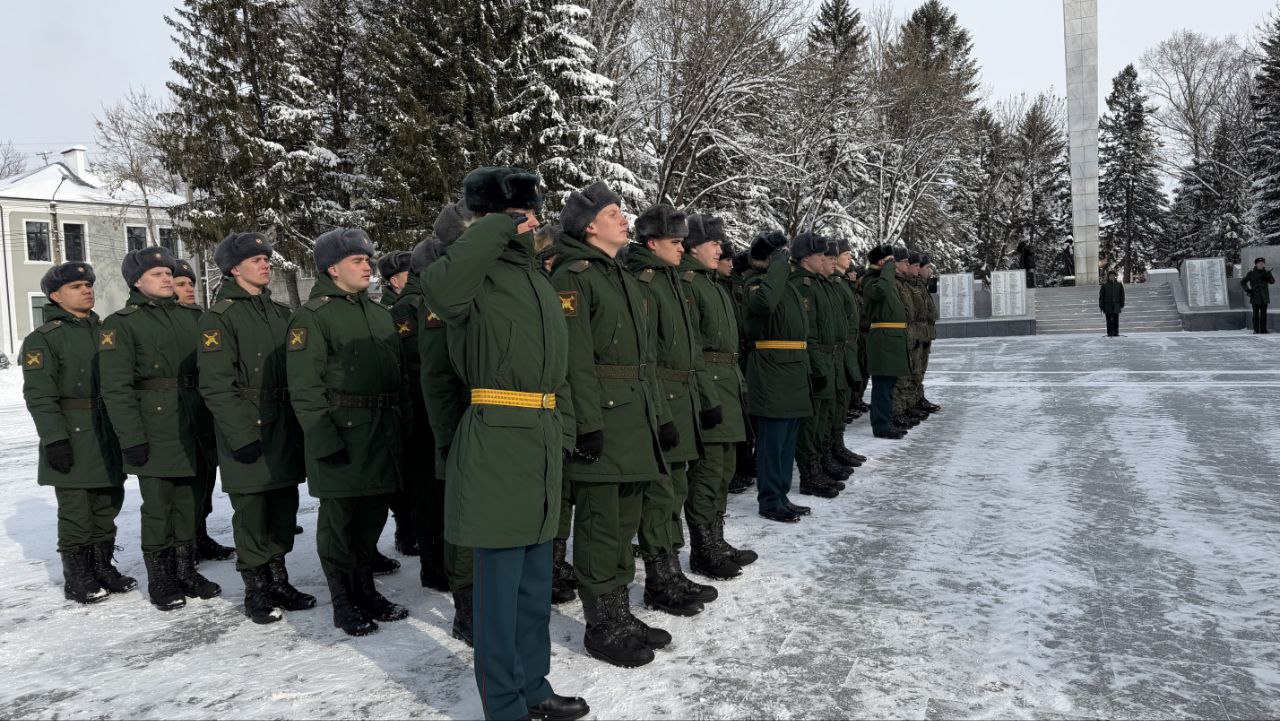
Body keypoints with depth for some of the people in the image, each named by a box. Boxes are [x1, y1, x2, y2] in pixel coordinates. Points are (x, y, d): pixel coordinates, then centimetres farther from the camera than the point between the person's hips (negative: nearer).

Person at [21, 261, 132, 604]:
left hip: (108, 434, 6)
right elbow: (39, 395, -11)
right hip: (72, 438, -6)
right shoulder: (43, 339, -5)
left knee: (108, 505, 12)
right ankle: (77, 578, 12)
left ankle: (102, 567, 25)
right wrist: (54, 438, -19)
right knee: (76, 509, 0)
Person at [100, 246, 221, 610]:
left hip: (195, 427, 5)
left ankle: (186, 570, 24)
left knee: (190, 502, 11)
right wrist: (131, 437, -16)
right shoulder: (119, 324, -3)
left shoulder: (189, 317, 13)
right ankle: (160, 580, 15)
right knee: (158, 505, 1)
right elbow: (116, 387, -9)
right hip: (155, 428, -5)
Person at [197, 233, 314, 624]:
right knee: (251, 512, 2)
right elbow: (216, 385, -14)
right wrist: (242, 435, -20)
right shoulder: (219, 317, -7)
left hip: (284, 429, 6)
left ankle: (279, 581, 25)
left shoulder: (280, 312, 13)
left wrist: (301, 425, 11)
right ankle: (256, 591, 16)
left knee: (284, 507, 11)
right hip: (247, 434, -6)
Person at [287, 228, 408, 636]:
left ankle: (365, 590, 29)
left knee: (373, 515, 14)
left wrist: (400, 425, 14)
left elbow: (396, 372, 20)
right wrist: (325, 439, -20)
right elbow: (304, 388, -14)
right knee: (338, 520, 4)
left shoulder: (379, 313, 15)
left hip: (382, 434, 7)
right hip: (340, 437, -7)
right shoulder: (312, 316, -8)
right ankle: (343, 604, 16)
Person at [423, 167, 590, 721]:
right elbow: (438, 288, -35)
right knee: (501, 584, 3)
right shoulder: (480, 274, -9)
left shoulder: (538, 279, 16)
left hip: (540, 444, 8)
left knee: (535, 582, 18)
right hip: (496, 443, -8)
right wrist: (500, 227, -23)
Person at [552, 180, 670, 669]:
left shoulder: (625, 278, 20)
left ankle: (621, 614, 27)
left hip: (636, 421, 9)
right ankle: (602, 628, 12)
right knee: (600, 525, 0)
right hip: (602, 423, -9)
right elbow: (575, 358, -17)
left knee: (625, 522, 15)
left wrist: (660, 416, 18)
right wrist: (588, 424, -21)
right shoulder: (572, 278, -9)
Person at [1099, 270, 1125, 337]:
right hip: (1107, 306, -2)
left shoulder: (1119, 285, 7)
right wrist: (1101, 307, -3)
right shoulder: (1104, 285, 0)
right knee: (1109, 320, 0)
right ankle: (1109, 333, 4)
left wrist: (1122, 305, 6)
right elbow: (1101, 297, 1)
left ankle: (1116, 332, 9)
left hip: (1116, 306, 2)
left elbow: (1122, 295, 10)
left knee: (1116, 320, 2)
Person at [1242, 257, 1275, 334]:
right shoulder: (1251, 273, 2)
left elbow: (1272, 282, -2)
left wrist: (1268, 273, -17)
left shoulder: (1266, 272, 9)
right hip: (1255, 297, -3)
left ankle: (1263, 329, 9)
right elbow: (1243, 282, 3)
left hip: (1264, 297, 3)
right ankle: (1256, 330, -1)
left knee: (1263, 313, 5)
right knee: (1256, 314, -2)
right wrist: (1247, 290, -9)